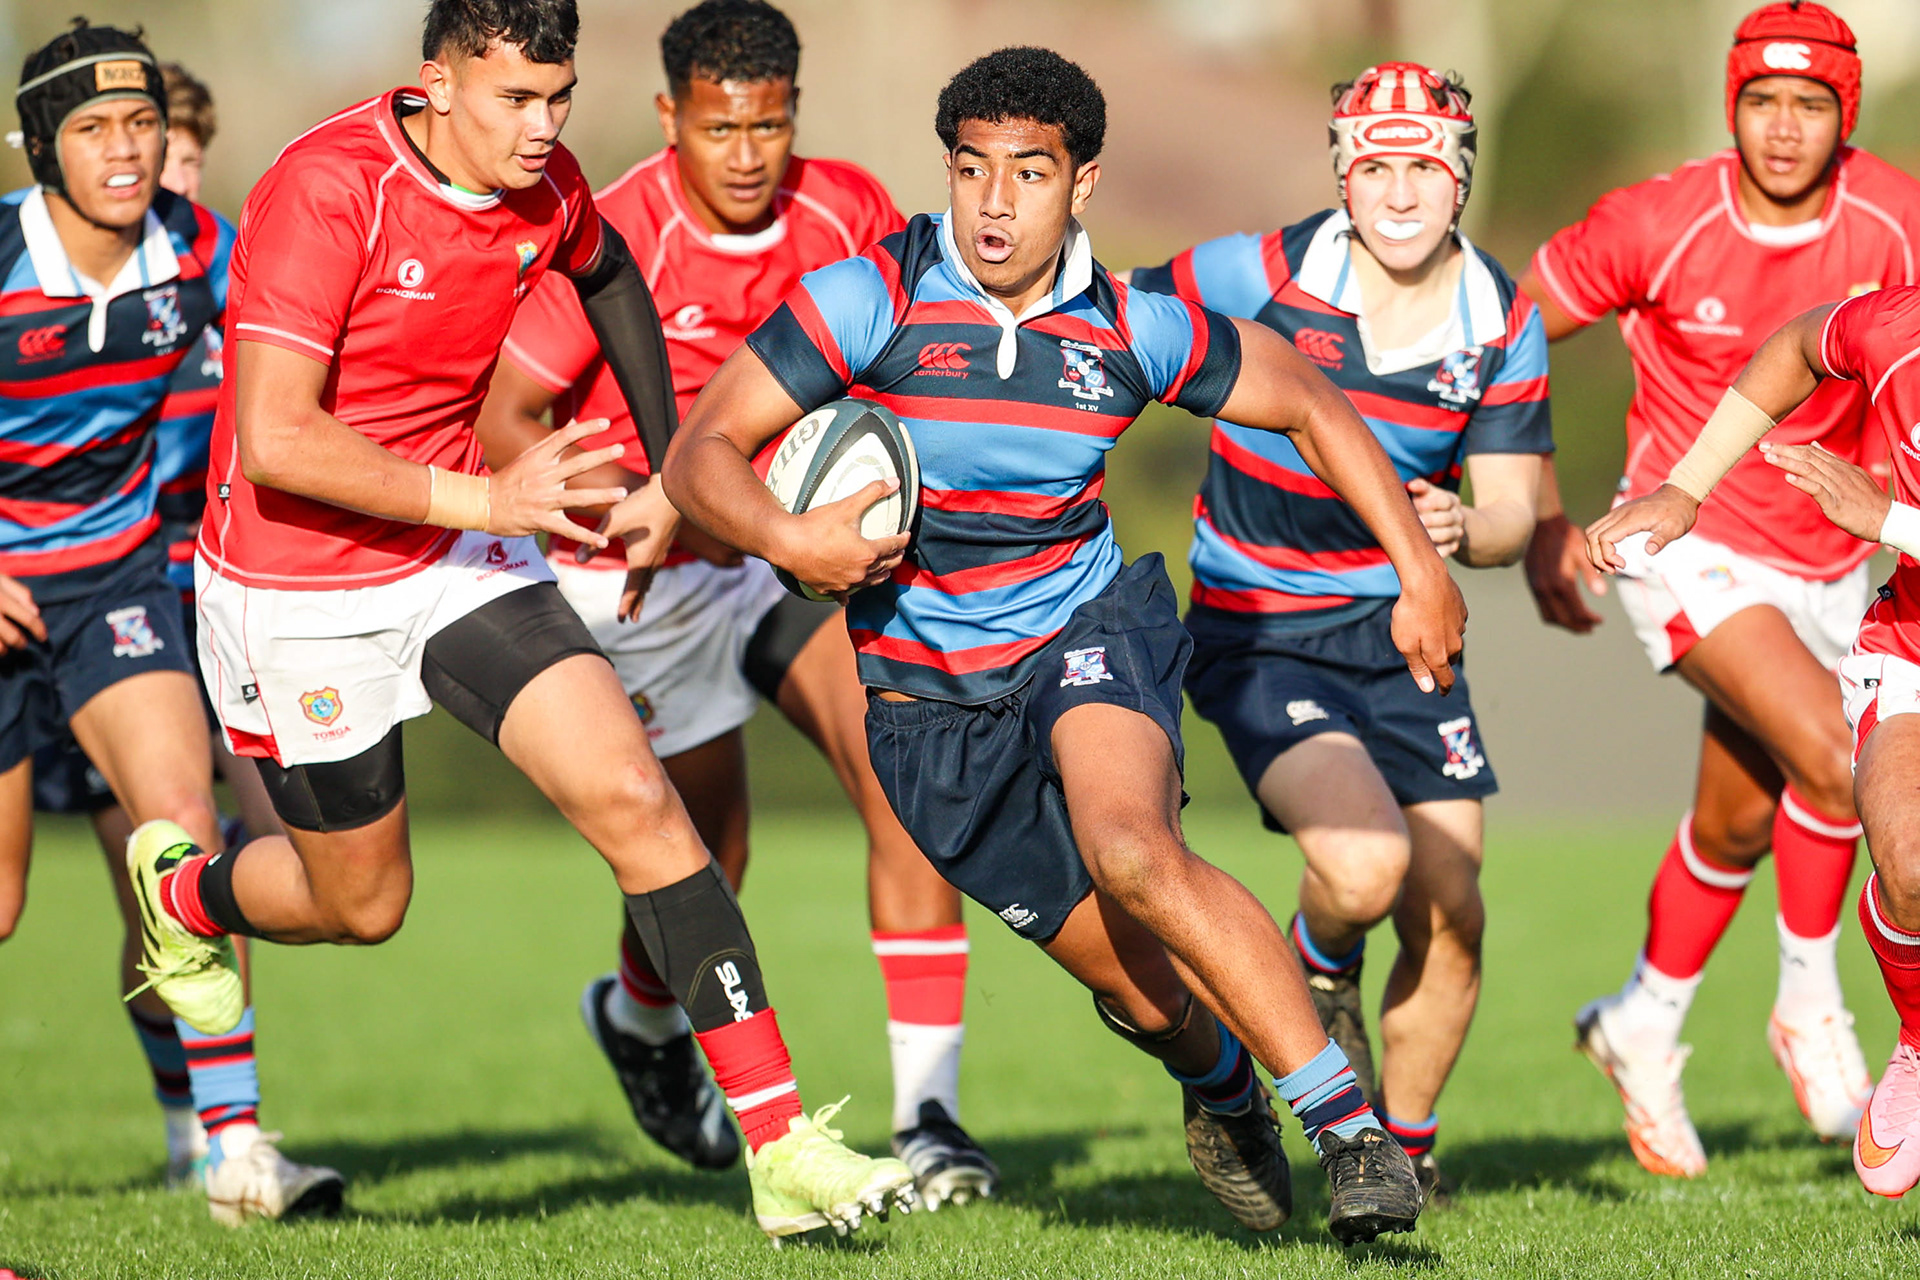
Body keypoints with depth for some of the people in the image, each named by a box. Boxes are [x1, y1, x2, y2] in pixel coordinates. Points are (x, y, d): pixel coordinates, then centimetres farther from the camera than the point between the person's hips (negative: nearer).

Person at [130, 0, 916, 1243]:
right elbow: (273, 442, -30)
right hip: (297, 591, -5)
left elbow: (608, 278, 21)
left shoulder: (544, 186, -5)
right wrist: (481, 500, -34)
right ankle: (186, 889, 46)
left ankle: (782, 1147, -13)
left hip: (458, 555, 5)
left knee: (634, 795, -13)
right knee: (361, 902, 10)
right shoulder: (328, 190, -25)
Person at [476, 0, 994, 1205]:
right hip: (646, 568, -4)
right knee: (707, 855, 3)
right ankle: (642, 1020, 41)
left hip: (798, 545, 4)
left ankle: (928, 1114, -13)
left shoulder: (849, 210, -8)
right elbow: (506, 422, -20)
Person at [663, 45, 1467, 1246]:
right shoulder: (873, 298, -14)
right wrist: (782, 538, -33)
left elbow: (1310, 405, 7)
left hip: (1088, 626, 0)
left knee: (1130, 849, -33)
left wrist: (1421, 571, 2)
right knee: (1143, 984, -2)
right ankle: (1223, 1083, 36)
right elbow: (702, 450, -12)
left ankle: (1350, 1119, -25)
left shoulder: (1135, 328, -7)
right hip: (932, 705, 0)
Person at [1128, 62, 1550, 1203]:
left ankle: (1405, 1148, 26)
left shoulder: (1504, 324, -5)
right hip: (1258, 635, -4)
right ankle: (1320, 973, 13)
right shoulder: (1260, 277, -17)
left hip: (1404, 630, 4)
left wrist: (1465, 531, -29)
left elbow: (1512, 512, -6)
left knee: (1450, 918, 1)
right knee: (1363, 865, -25)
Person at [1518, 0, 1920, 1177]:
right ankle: (1812, 1009, -6)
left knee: (1738, 824, 13)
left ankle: (1644, 1029, 37)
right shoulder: (1659, 227, -18)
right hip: (1689, 544, -4)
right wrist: (1542, 516, -7)